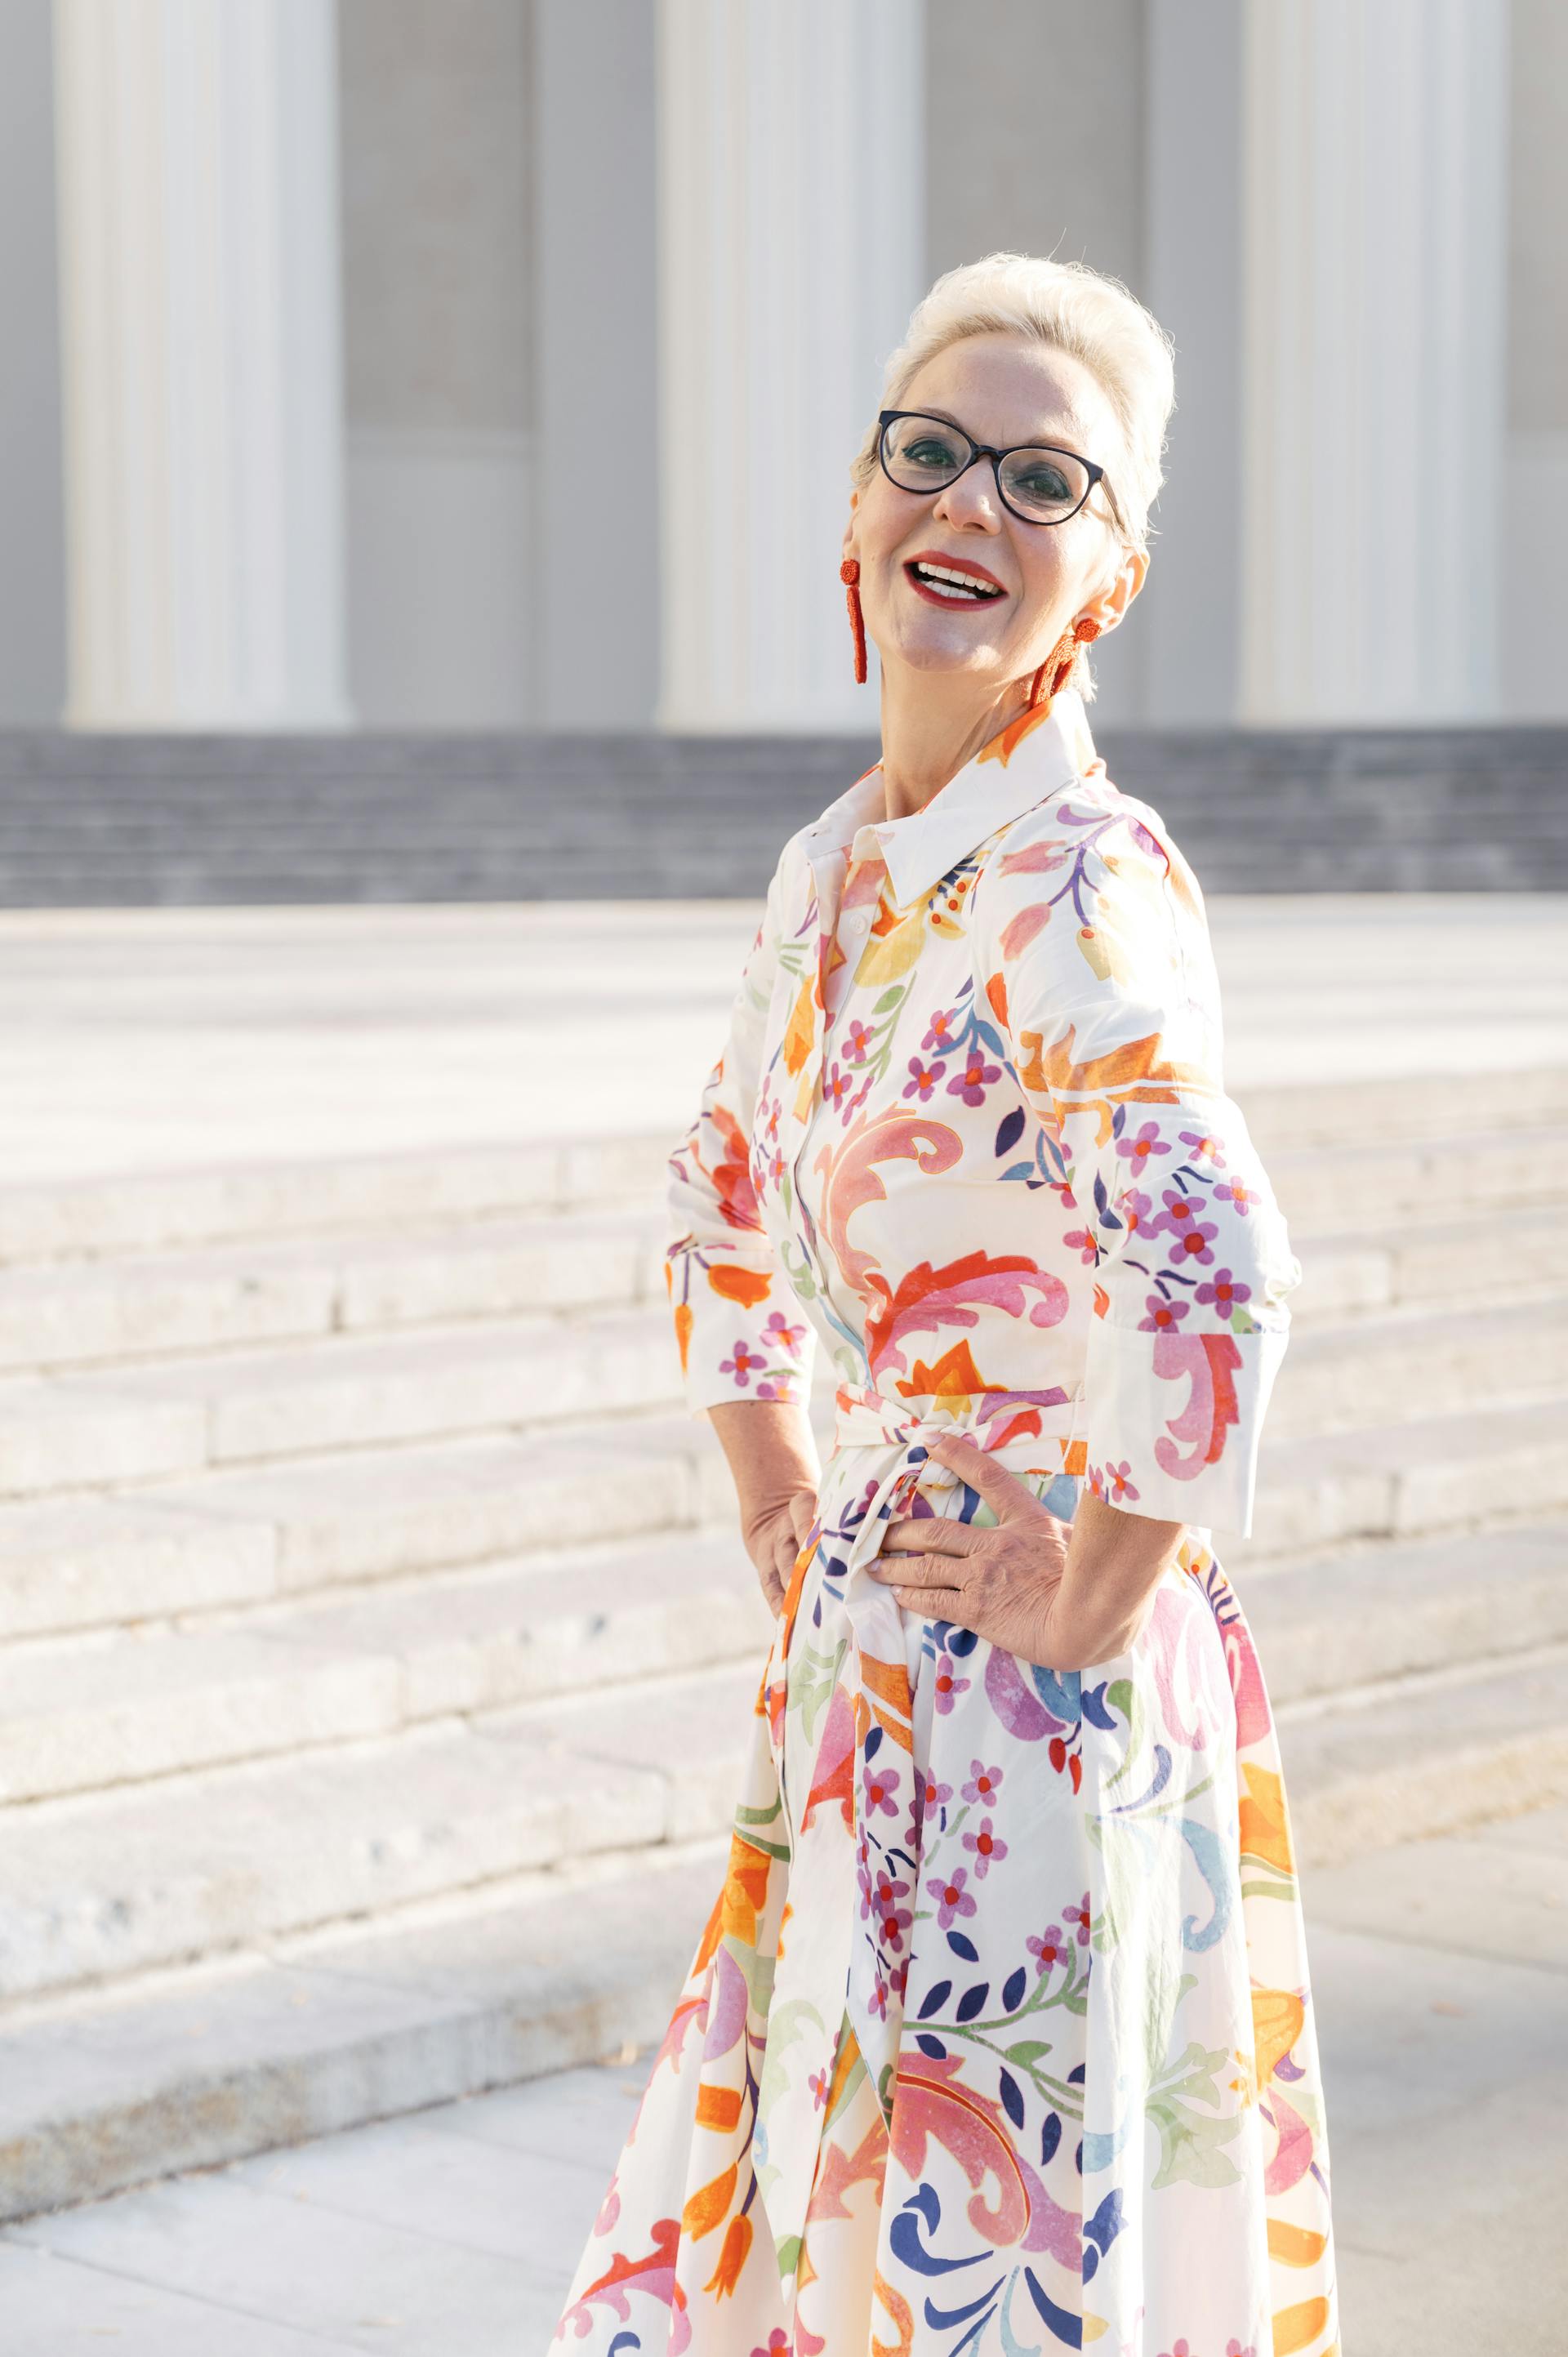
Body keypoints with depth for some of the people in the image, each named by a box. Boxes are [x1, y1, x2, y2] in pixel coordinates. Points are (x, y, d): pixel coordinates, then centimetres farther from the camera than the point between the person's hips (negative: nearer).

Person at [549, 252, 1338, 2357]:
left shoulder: (1085, 883, -18)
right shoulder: (838, 867, 7)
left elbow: (1216, 1277, -33)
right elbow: (731, 1191, 23)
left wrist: (1095, 1601, -22)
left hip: (1035, 1706, -8)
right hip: (864, 1672, 8)